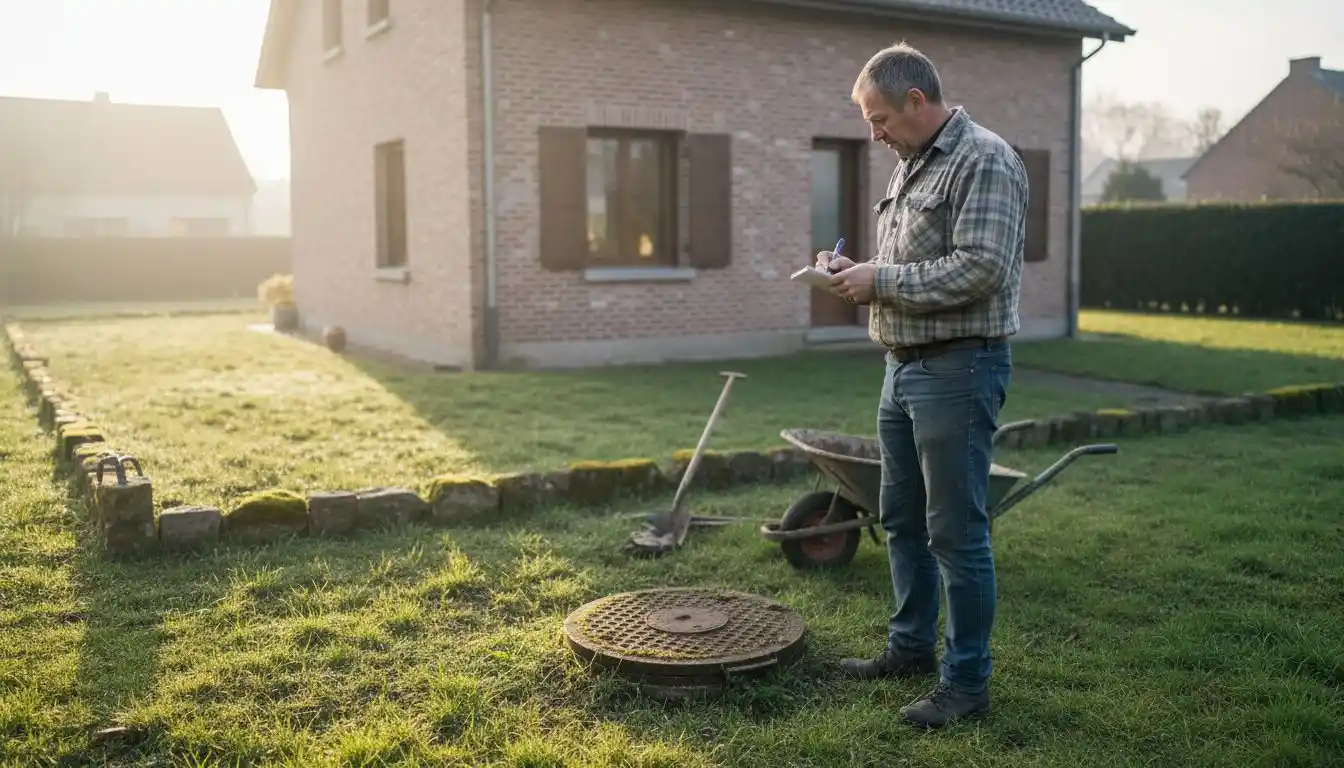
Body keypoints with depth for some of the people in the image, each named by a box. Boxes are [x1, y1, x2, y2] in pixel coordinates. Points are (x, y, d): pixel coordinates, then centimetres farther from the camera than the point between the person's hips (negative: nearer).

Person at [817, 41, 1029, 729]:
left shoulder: (984, 161, -13)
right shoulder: (910, 167, 17)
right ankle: (912, 646, 32)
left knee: (956, 531, -3)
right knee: (902, 519, 17)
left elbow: (979, 268, -23)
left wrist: (881, 280, -16)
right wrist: (854, 271, 5)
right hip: (903, 364, 10)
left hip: (958, 368, -10)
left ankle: (966, 682, 9)